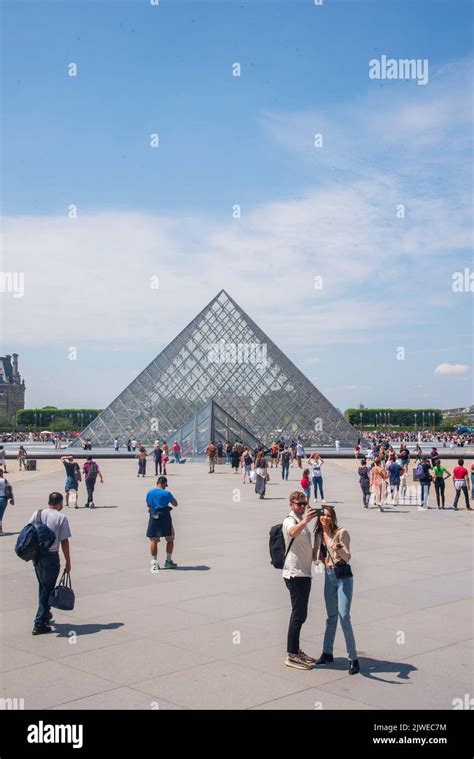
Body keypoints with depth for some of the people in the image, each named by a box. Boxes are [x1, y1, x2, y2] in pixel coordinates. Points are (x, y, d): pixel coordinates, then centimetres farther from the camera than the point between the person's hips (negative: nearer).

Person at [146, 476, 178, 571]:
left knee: (154, 540, 7)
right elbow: (175, 504, 0)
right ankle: (168, 561, 14)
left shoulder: (149, 493, 2)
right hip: (165, 518, -3)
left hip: (153, 518, 3)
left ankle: (154, 562, 4)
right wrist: (170, 498, 16)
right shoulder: (166, 493, -10)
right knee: (170, 539, 12)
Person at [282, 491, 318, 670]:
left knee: (301, 614, 14)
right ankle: (292, 656, -3)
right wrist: (305, 521, -56)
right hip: (295, 574, -9)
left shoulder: (301, 521, 18)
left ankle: (296, 651, 22)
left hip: (304, 573, 9)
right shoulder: (289, 521, -13)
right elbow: (293, 532, -39)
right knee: (298, 614, -8)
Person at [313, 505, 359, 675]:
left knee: (344, 617, -10)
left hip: (343, 577, -6)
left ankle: (353, 659, -4)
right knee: (331, 616, 17)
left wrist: (339, 549, -36)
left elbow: (348, 557, -17)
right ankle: (327, 653, 28)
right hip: (329, 576, 6)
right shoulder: (318, 534, 7)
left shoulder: (341, 533, -11)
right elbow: (315, 557, 16)